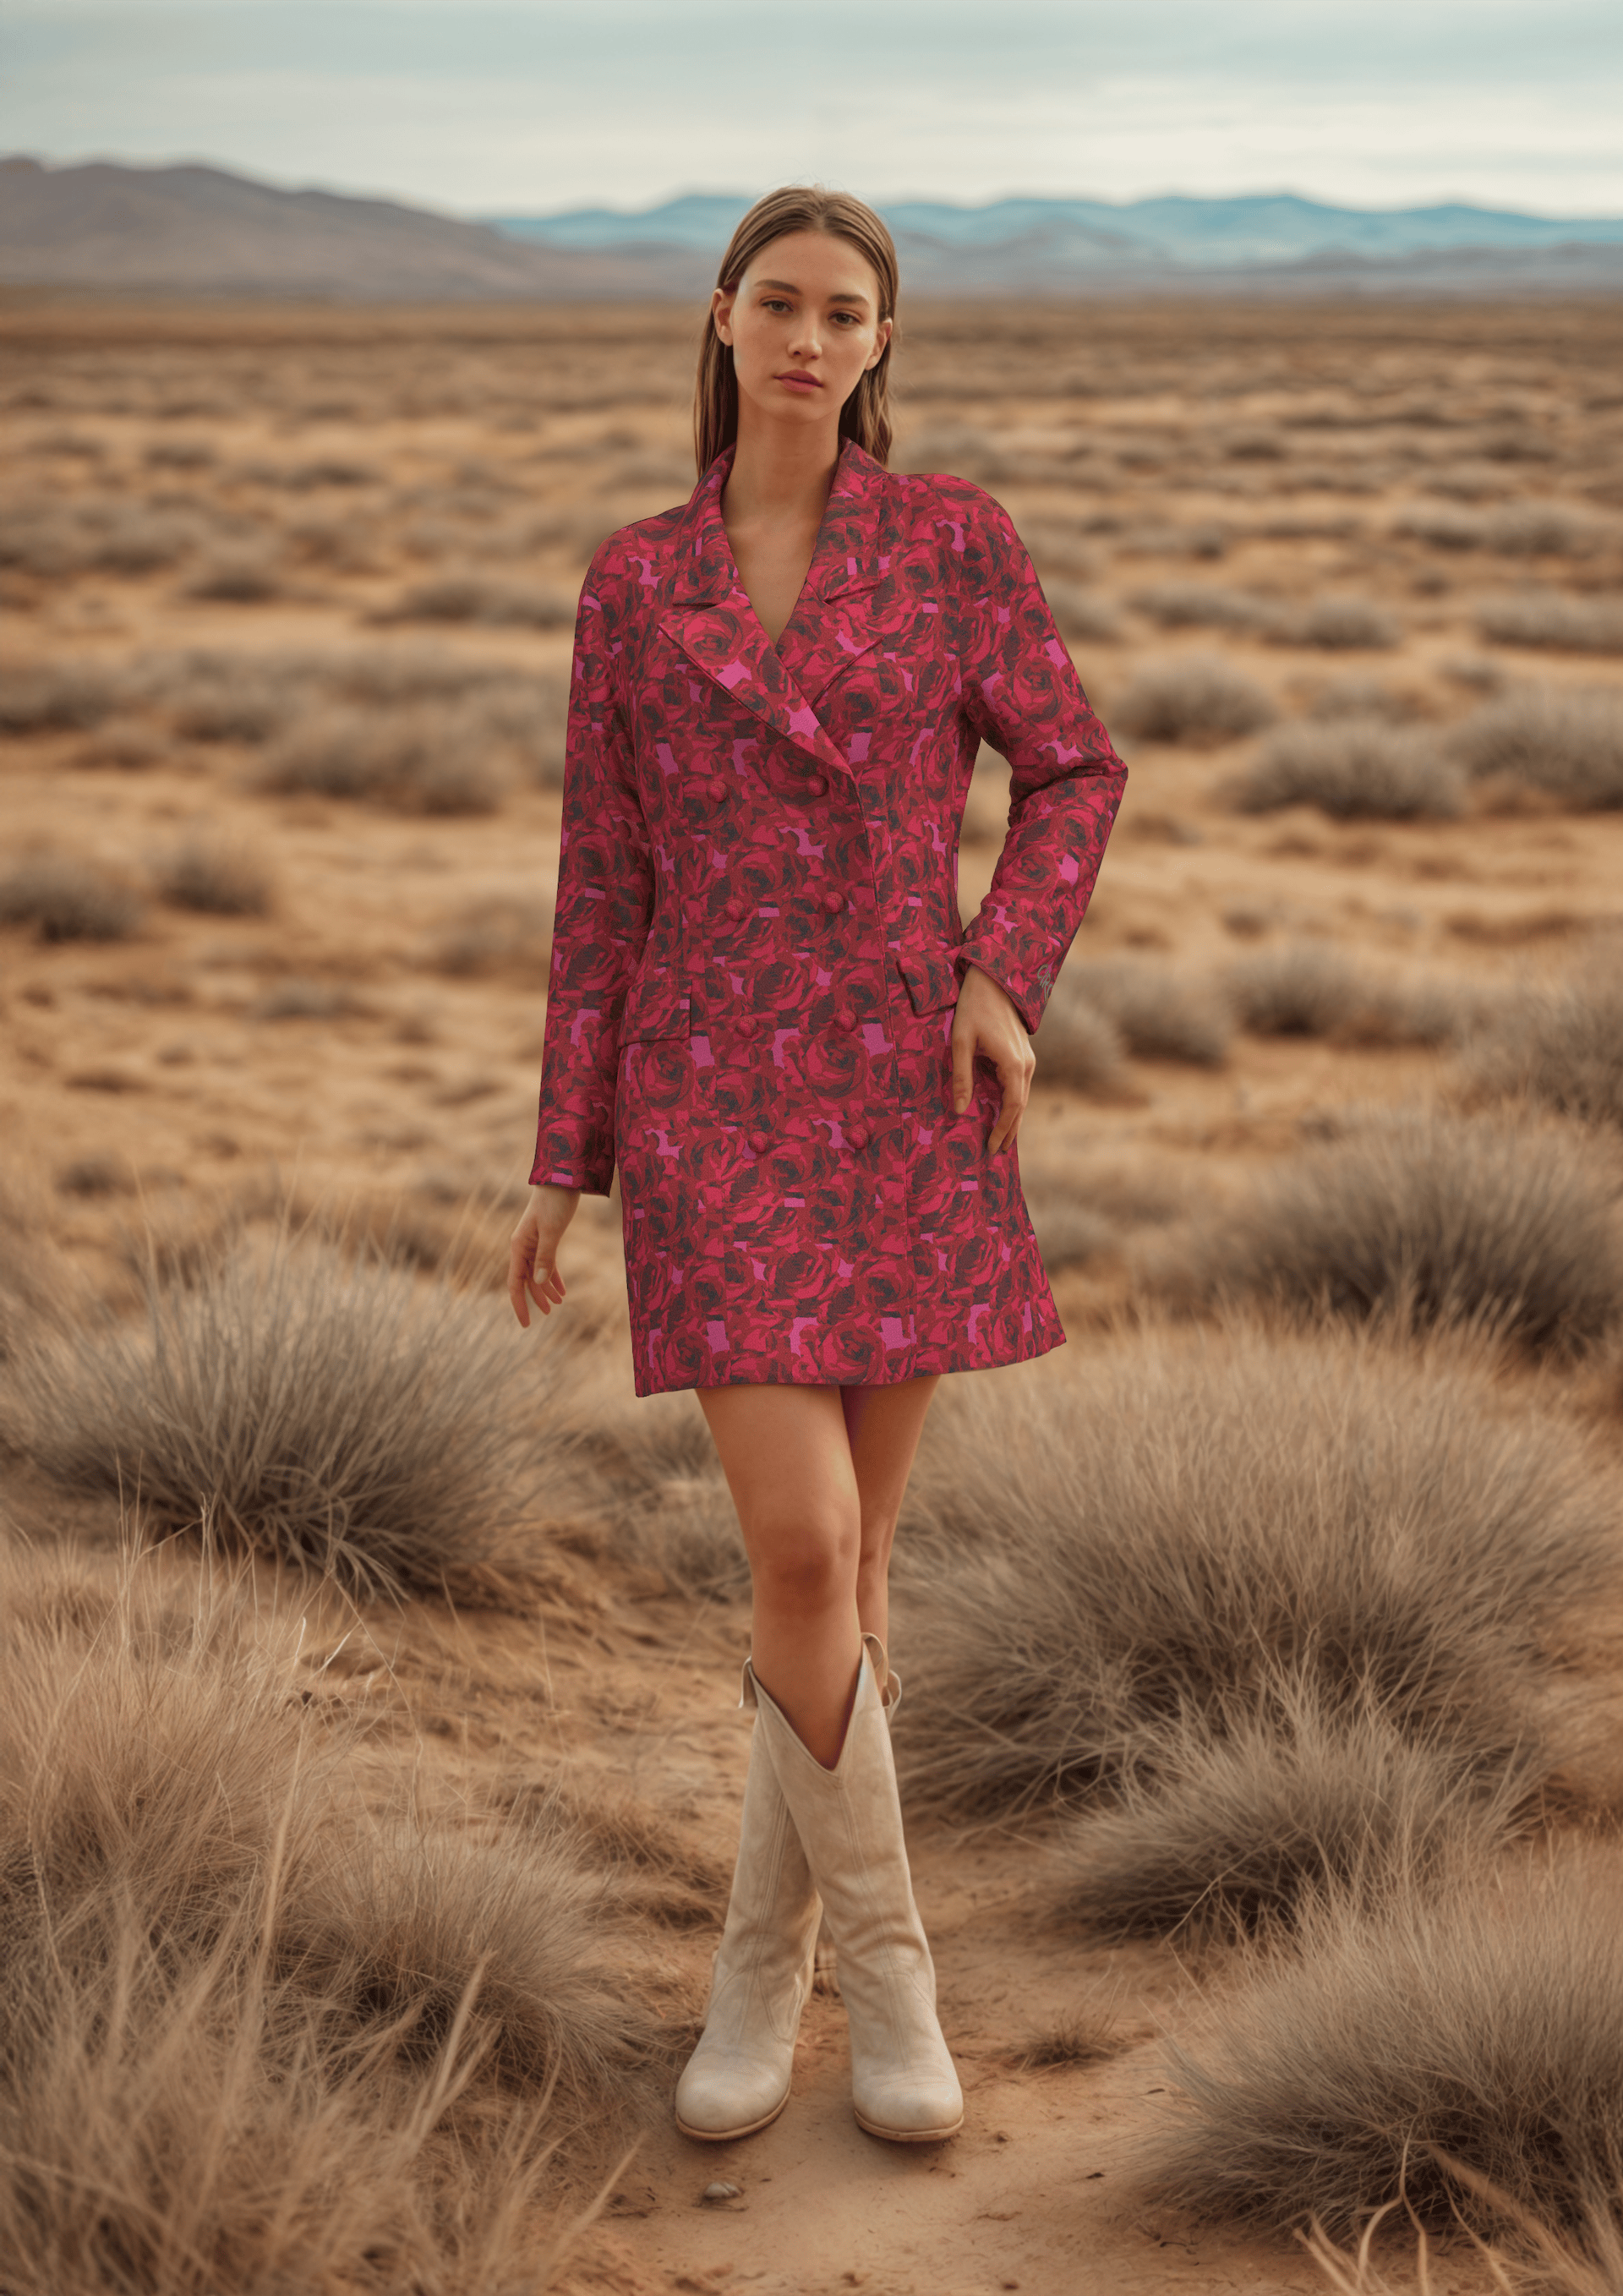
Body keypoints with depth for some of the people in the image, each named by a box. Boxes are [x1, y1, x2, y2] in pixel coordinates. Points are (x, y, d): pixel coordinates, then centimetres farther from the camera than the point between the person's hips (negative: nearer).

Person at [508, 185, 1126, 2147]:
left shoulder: (954, 535, 3)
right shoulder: (634, 580, 5)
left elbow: (1071, 768, 9)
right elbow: (604, 879, 7)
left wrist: (1008, 975, -8)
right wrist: (563, 1161, 5)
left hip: (908, 1097, 1)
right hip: (715, 1101, 0)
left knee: (845, 1560, 5)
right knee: (801, 1552, -13)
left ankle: (761, 1967, 23)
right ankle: (884, 1953, 8)